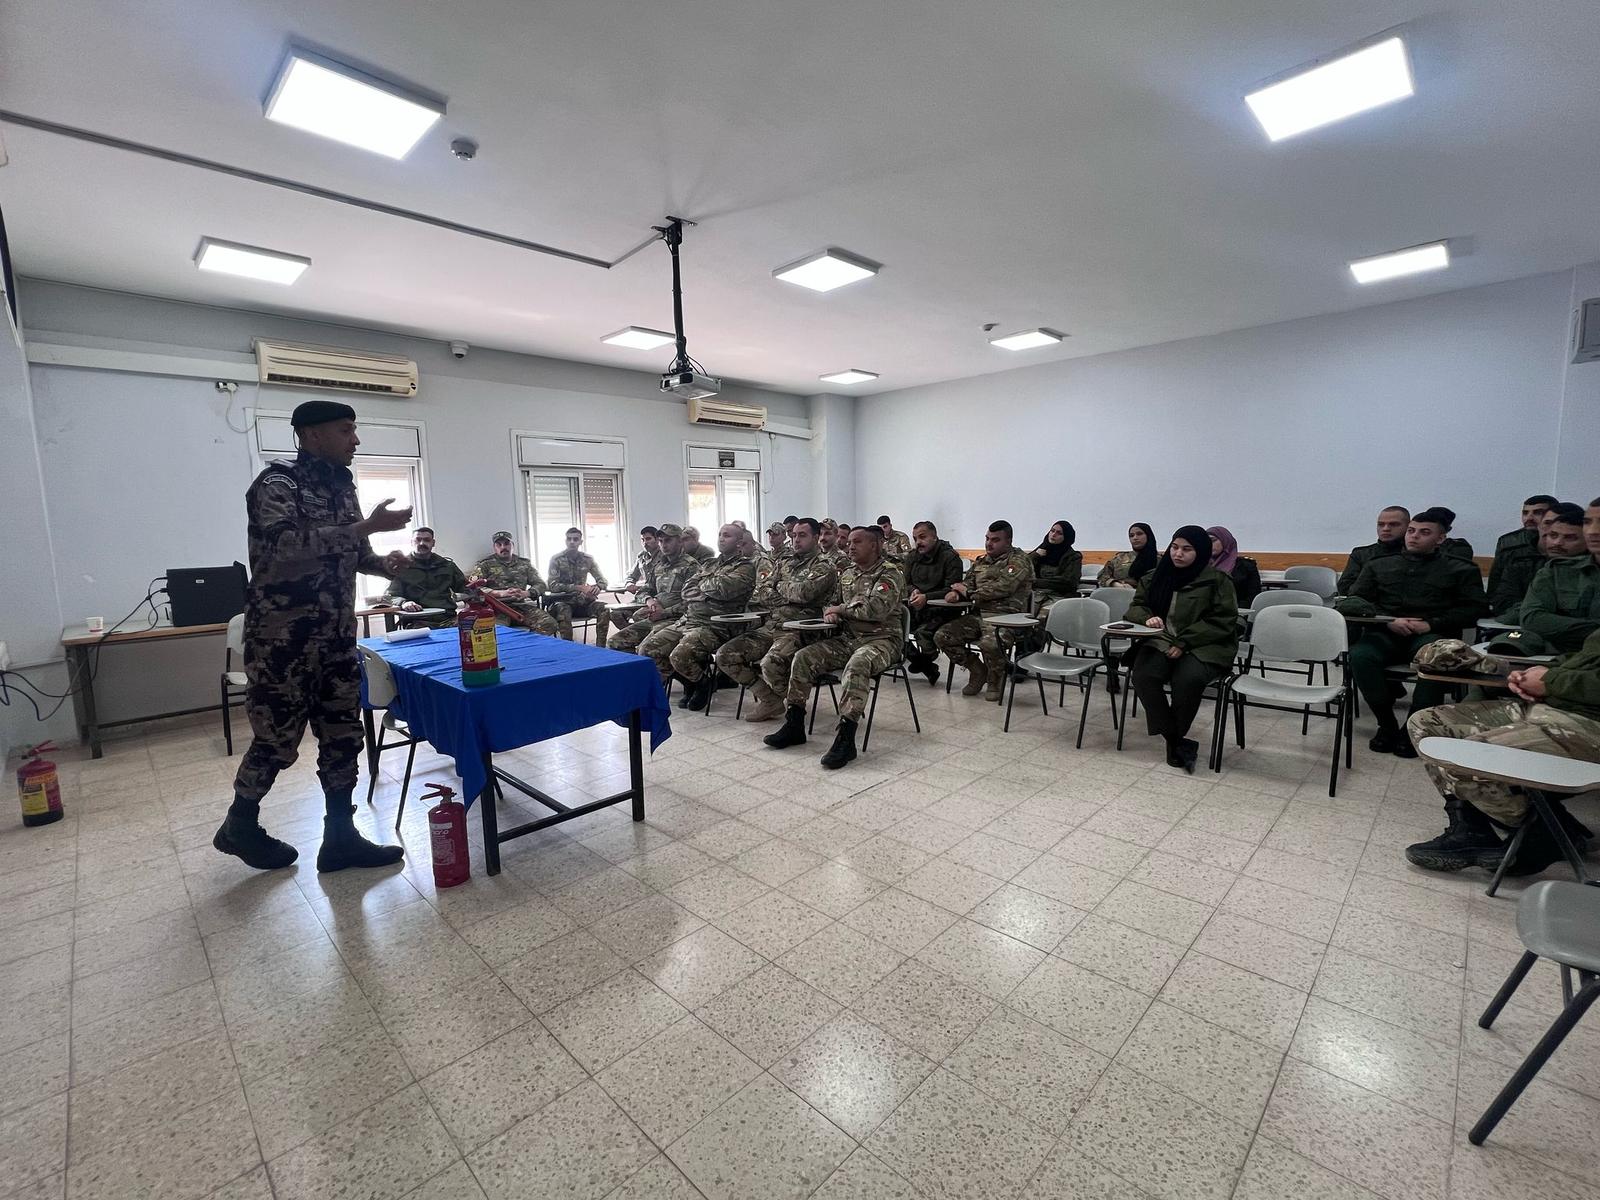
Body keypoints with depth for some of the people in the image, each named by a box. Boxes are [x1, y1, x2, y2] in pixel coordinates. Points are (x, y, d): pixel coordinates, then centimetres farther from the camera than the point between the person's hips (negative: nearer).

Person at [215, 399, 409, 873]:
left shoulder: (342, 486, 11)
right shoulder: (277, 482, -12)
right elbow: (288, 542, -30)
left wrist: (383, 563, 1)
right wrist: (369, 527, -29)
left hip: (337, 638, 7)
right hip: (282, 640, -7)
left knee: (343, 736, 8)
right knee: (277, 740, 6)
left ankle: (340, 838, 18)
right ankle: (239, 825, 32)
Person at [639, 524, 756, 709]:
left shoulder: (745, 567, 0)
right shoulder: (709, 564, 23)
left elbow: (723, 589, -17)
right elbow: (686, 590, 13)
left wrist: (702, 584, 2)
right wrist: (710, 589, -4)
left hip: (714, 626, -8)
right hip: (686, 621, 8)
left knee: (680, 656, -31)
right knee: (647, 649, -4)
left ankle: (704, 682, 4)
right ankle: (690, 683, 14)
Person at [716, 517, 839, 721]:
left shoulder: (824, 565, 0)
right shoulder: (784, 561, 20)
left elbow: (803, 592, -18)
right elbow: (759, 594, 11)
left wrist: (779, 586, 2)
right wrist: (791, 595, -4)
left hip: (798, 630, -7)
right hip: (770, 626, 7)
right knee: (725, 655, -8)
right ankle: (769, 698, 0)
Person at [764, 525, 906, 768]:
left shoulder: (891, 573, -7)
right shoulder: (847, 573, 16)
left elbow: (877, 608, -23)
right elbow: (833, 603, 27)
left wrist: (841, 608, -10)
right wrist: (830, 613, 1)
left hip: (881, 640, -7)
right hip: (847, 639, 7)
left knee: (857, 664, -39)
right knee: (803, 657, -10)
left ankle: (845, 737, -37)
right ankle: (794, 725, -4)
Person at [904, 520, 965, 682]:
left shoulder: (950, 557, -6)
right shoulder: (913, 556, 13)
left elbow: (952, 589, -14)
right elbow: (905, 583, 18)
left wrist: (926, 598, -26)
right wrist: (913, 591, -7)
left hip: (940, 610, -6)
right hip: (916, 608, 6)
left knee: (923, 632, -33)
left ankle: (923, 661, 3)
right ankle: (926, 666, -3)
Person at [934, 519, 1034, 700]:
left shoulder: (1019, 560, -1)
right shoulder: (981, 561, 21)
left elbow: (1003, 587, -15)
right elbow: (967, 583, 19)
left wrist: (969, 592, -7)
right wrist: (956, 592, -7)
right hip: (977, 614, 7)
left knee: (989, 643, -37)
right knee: (942, 636, -11)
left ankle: (994, 681, -3)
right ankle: (978, 670, 9)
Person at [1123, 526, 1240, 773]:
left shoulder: (1217, 579, 0)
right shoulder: (1156, 576, 13)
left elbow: (1222, 621, -6)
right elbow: (1136, 607, 17)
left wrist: (1184, 642, -15)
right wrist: (1147, 617, -8)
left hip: (1203, 647, -3)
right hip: (1161, 641, 4)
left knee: (1188, 679, -35)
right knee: (1142, 675, -28)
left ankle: (1174, 739, -10)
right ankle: (1178, 741, -18)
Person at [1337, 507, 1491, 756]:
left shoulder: (1461, 569, 17)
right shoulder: (1378, 564, 21)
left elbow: (1476, 608, 7)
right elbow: (1356, 599, 10)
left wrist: (1432, 624, -9)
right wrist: (1389, 620, -7)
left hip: (1432, 634, -1)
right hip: (1385, 633, 1)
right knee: (1359, 655, -34)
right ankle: (1386, 724, -17)